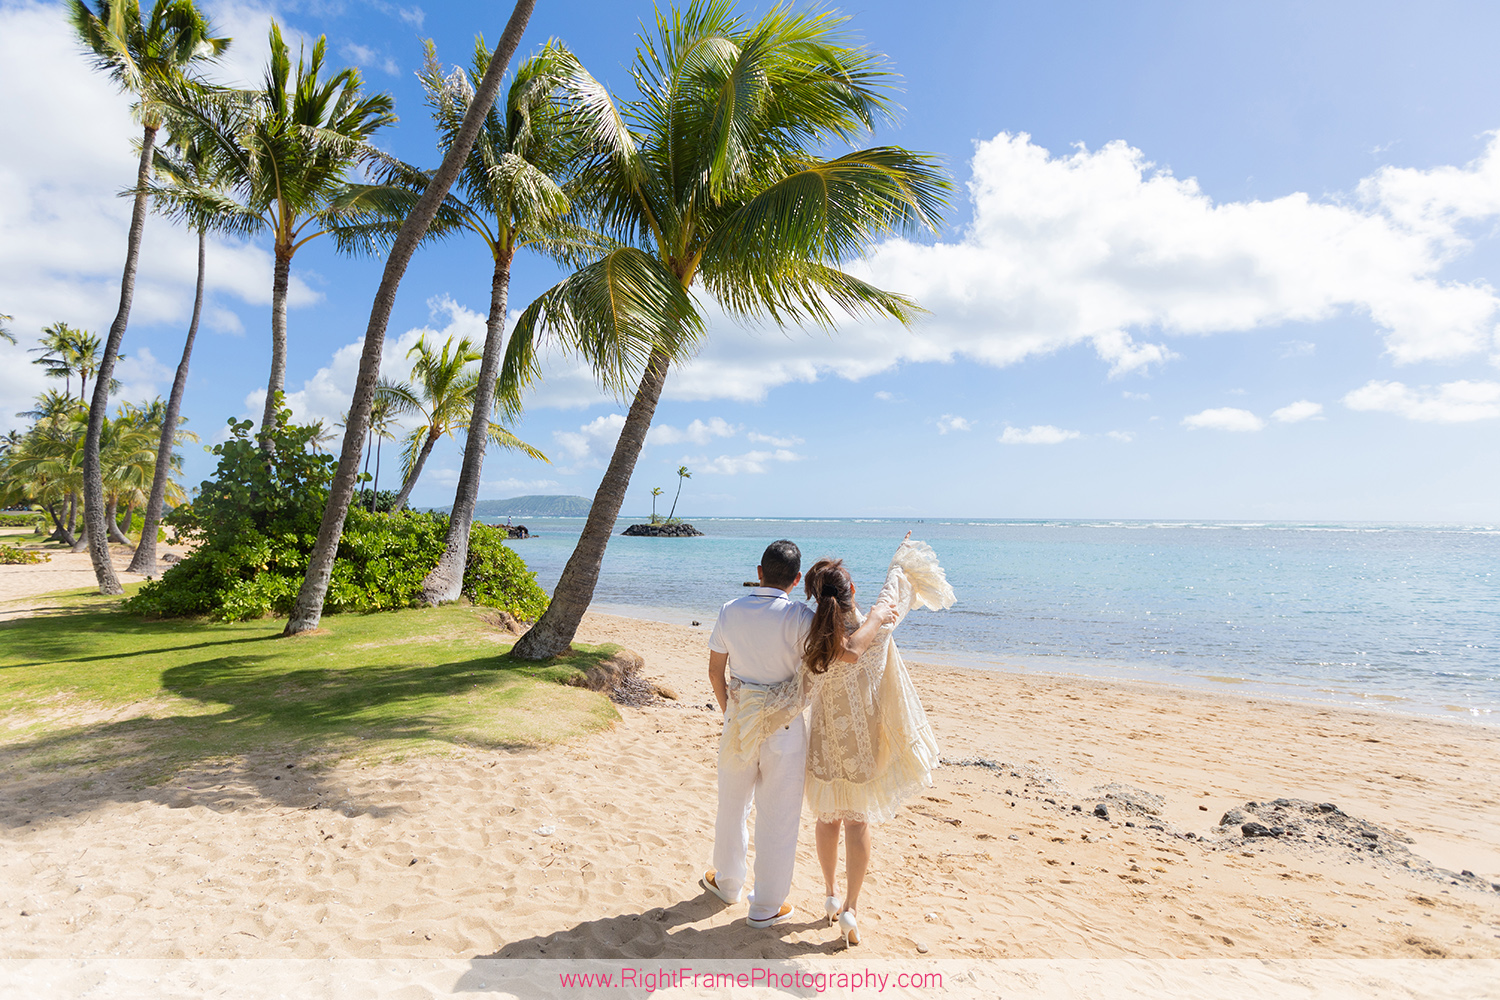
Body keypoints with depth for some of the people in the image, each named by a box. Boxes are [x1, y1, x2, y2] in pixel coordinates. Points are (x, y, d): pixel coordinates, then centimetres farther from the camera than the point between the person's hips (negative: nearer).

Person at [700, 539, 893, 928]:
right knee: (777, 817, 12)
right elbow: (846, 651, -30)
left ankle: (727, 882, 43)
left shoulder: (730, 611, -5)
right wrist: (876, 619, -13)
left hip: (738, 722, 4)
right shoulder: (797, 617, -19)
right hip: (784, 727, -4)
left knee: (732, 806, 23)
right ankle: (766, 907, 26)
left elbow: (715, 670, 4)